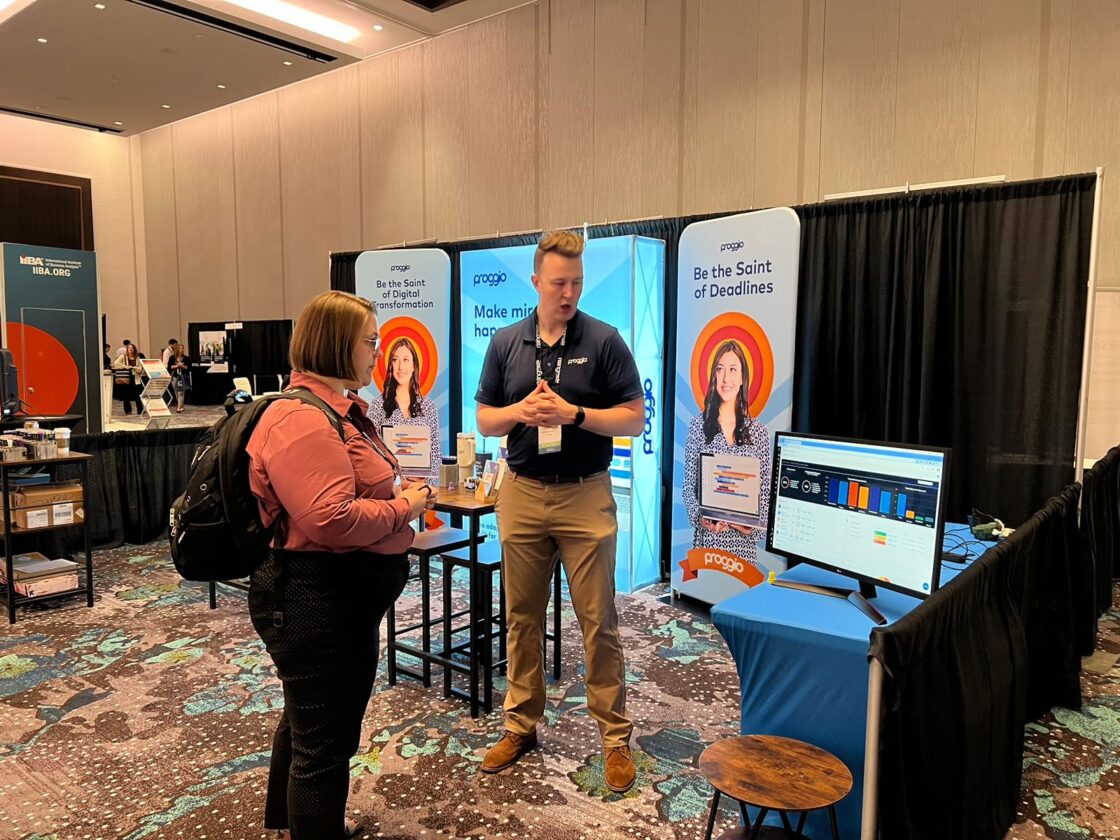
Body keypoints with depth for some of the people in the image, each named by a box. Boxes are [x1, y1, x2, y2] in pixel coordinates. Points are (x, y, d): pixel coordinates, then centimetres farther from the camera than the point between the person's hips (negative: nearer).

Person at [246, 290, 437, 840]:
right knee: (325, 741, 2)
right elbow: (331, 520, -32)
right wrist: (404, 508, -18)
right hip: (317, 605, -12)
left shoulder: (340, 408, 11)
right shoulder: (301, 419, -24)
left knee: (309, 721, 29)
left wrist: (401, 492, 4)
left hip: (339, 601, 12)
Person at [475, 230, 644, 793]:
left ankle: (615, 737, 18)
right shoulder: (506, 343, 5)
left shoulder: (604, 341, -4)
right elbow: (484, 419, 9)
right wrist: (519, 411, -12)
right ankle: (521, 725, 28)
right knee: (522, 618, 12)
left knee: (598, 622, 3)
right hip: (521, 494, 3)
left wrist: (573, 413, -18)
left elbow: (635, 418, -5)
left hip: (585, 496, -3)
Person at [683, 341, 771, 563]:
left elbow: (766, 492, 7)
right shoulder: (699, 425, 3)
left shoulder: (759, 432, 6)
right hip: (707, 539, -1)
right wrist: (700, 517, -11)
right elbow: (689, 486, 5)